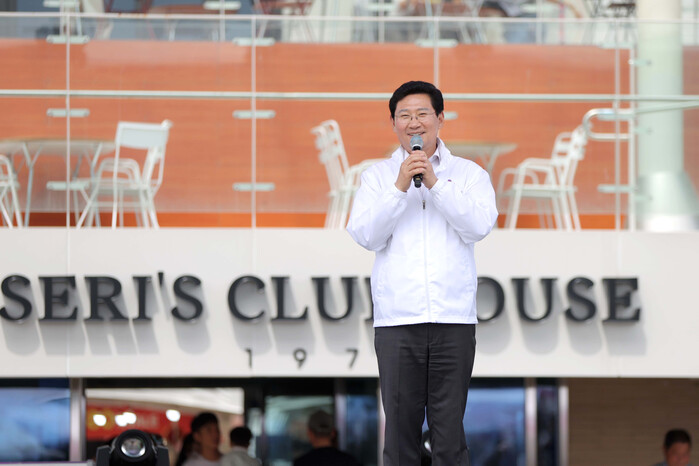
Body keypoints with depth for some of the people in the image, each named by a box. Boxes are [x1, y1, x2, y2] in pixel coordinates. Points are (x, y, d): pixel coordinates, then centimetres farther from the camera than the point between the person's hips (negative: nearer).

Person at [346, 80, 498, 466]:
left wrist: (434, 184, -10)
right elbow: (366, 235, -2)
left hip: (453, 319, 0)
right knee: (400, 427, 1)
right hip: (397, 320, 0)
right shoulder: (377, 176, 11)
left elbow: (479, 226, -5)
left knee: (449, 431, 0)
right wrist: (400, 187, -11)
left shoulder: (468, 173, 11)